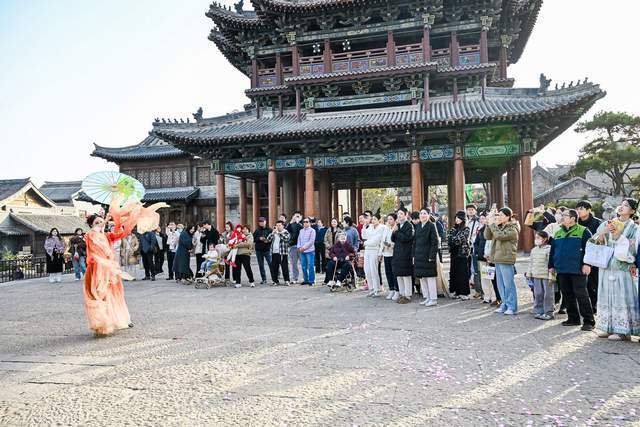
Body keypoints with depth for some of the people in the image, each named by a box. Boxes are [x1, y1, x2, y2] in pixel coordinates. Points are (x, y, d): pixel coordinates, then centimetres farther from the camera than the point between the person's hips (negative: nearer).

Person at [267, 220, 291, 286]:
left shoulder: (286, 232, 2)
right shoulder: (273, 233, 17)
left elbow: (287, 238, -18)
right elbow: (268, 239, 5)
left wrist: (279, 233, -17)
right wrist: (273, 233, -8)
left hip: (283, 253, -5)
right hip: (274, 253, 5)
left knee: (284, 267, -5)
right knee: (273, 267, 6)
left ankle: (286, 281, 2)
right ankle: (276, 281, 16)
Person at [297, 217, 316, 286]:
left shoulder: (312, 231, -1)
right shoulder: (301, 231, 18)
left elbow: (311, 241, -9)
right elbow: (299, 239, 17)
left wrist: (304, 247, -12)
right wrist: (299, 247, -1)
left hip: (309, 251, -6)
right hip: (302, 251, 6)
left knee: (310, 266, -7)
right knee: (304, 266, 7)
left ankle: (311, 280, -2)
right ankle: (306, 280, 15)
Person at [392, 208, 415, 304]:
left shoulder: (409, 225, -9)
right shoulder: (397, 225, 14)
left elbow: (406, 238, -19)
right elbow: (393, 239, 11)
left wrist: (397, 231, -13)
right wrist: (394, 232, -7)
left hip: (405, 254, -8)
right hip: (397, 254, 8)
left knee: (406, 275, -1)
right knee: (398, 275, 12)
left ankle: (407, 296, 6)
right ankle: (402, 294, 22)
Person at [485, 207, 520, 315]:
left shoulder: (513, 228, -8)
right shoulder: (498, 226, 16)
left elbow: (499, 235, -22)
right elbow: (487, 236, 9)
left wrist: (492, 223, -13)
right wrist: (489, 223, 0)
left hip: (506, 260, -8)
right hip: (497, 259, 8)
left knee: (509, 284, -3)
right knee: (500, 284, 12)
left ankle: (512, 307, 4)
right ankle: (505, 305, 21)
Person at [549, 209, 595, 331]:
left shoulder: (583, 231, -3)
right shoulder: (558, 233, 16)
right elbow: (553, 251, 20)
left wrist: (587, 264, -16)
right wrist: (551, 265, 17)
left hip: (577, 270, -6)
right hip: (562, 270, 7)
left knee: (581, 295, -6)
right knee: (567, 295, 10)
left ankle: (588, 321, 1)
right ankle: (573, 318, 20)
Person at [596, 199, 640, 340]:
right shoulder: (607, 224, 12)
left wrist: (618, 235, -16)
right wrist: (603, 233, -10)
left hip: (622, 268, -3)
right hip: (606, 267, 3)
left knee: (621, 297, -4)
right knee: (606, 297, 6)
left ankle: (621, 330, 2)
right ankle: (607, 328, 13)